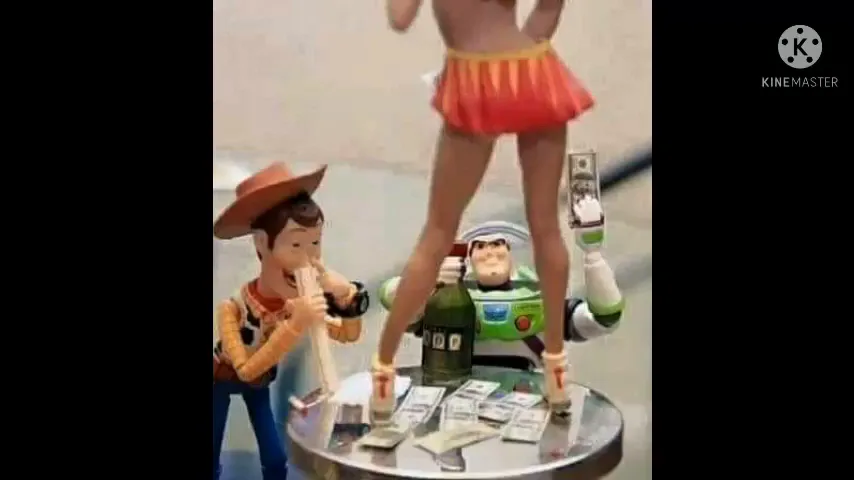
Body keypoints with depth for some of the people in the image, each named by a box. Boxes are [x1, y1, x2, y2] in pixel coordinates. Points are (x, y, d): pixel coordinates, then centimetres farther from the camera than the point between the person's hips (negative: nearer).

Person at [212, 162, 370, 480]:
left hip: (260, 383, 4)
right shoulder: (232, 308, -37)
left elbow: (349, 335, -14)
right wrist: (296, 325, -52)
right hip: (220, 381, -4)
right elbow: (245, 369, -42)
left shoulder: (300, 304, -22)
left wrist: (346, 296, -36)